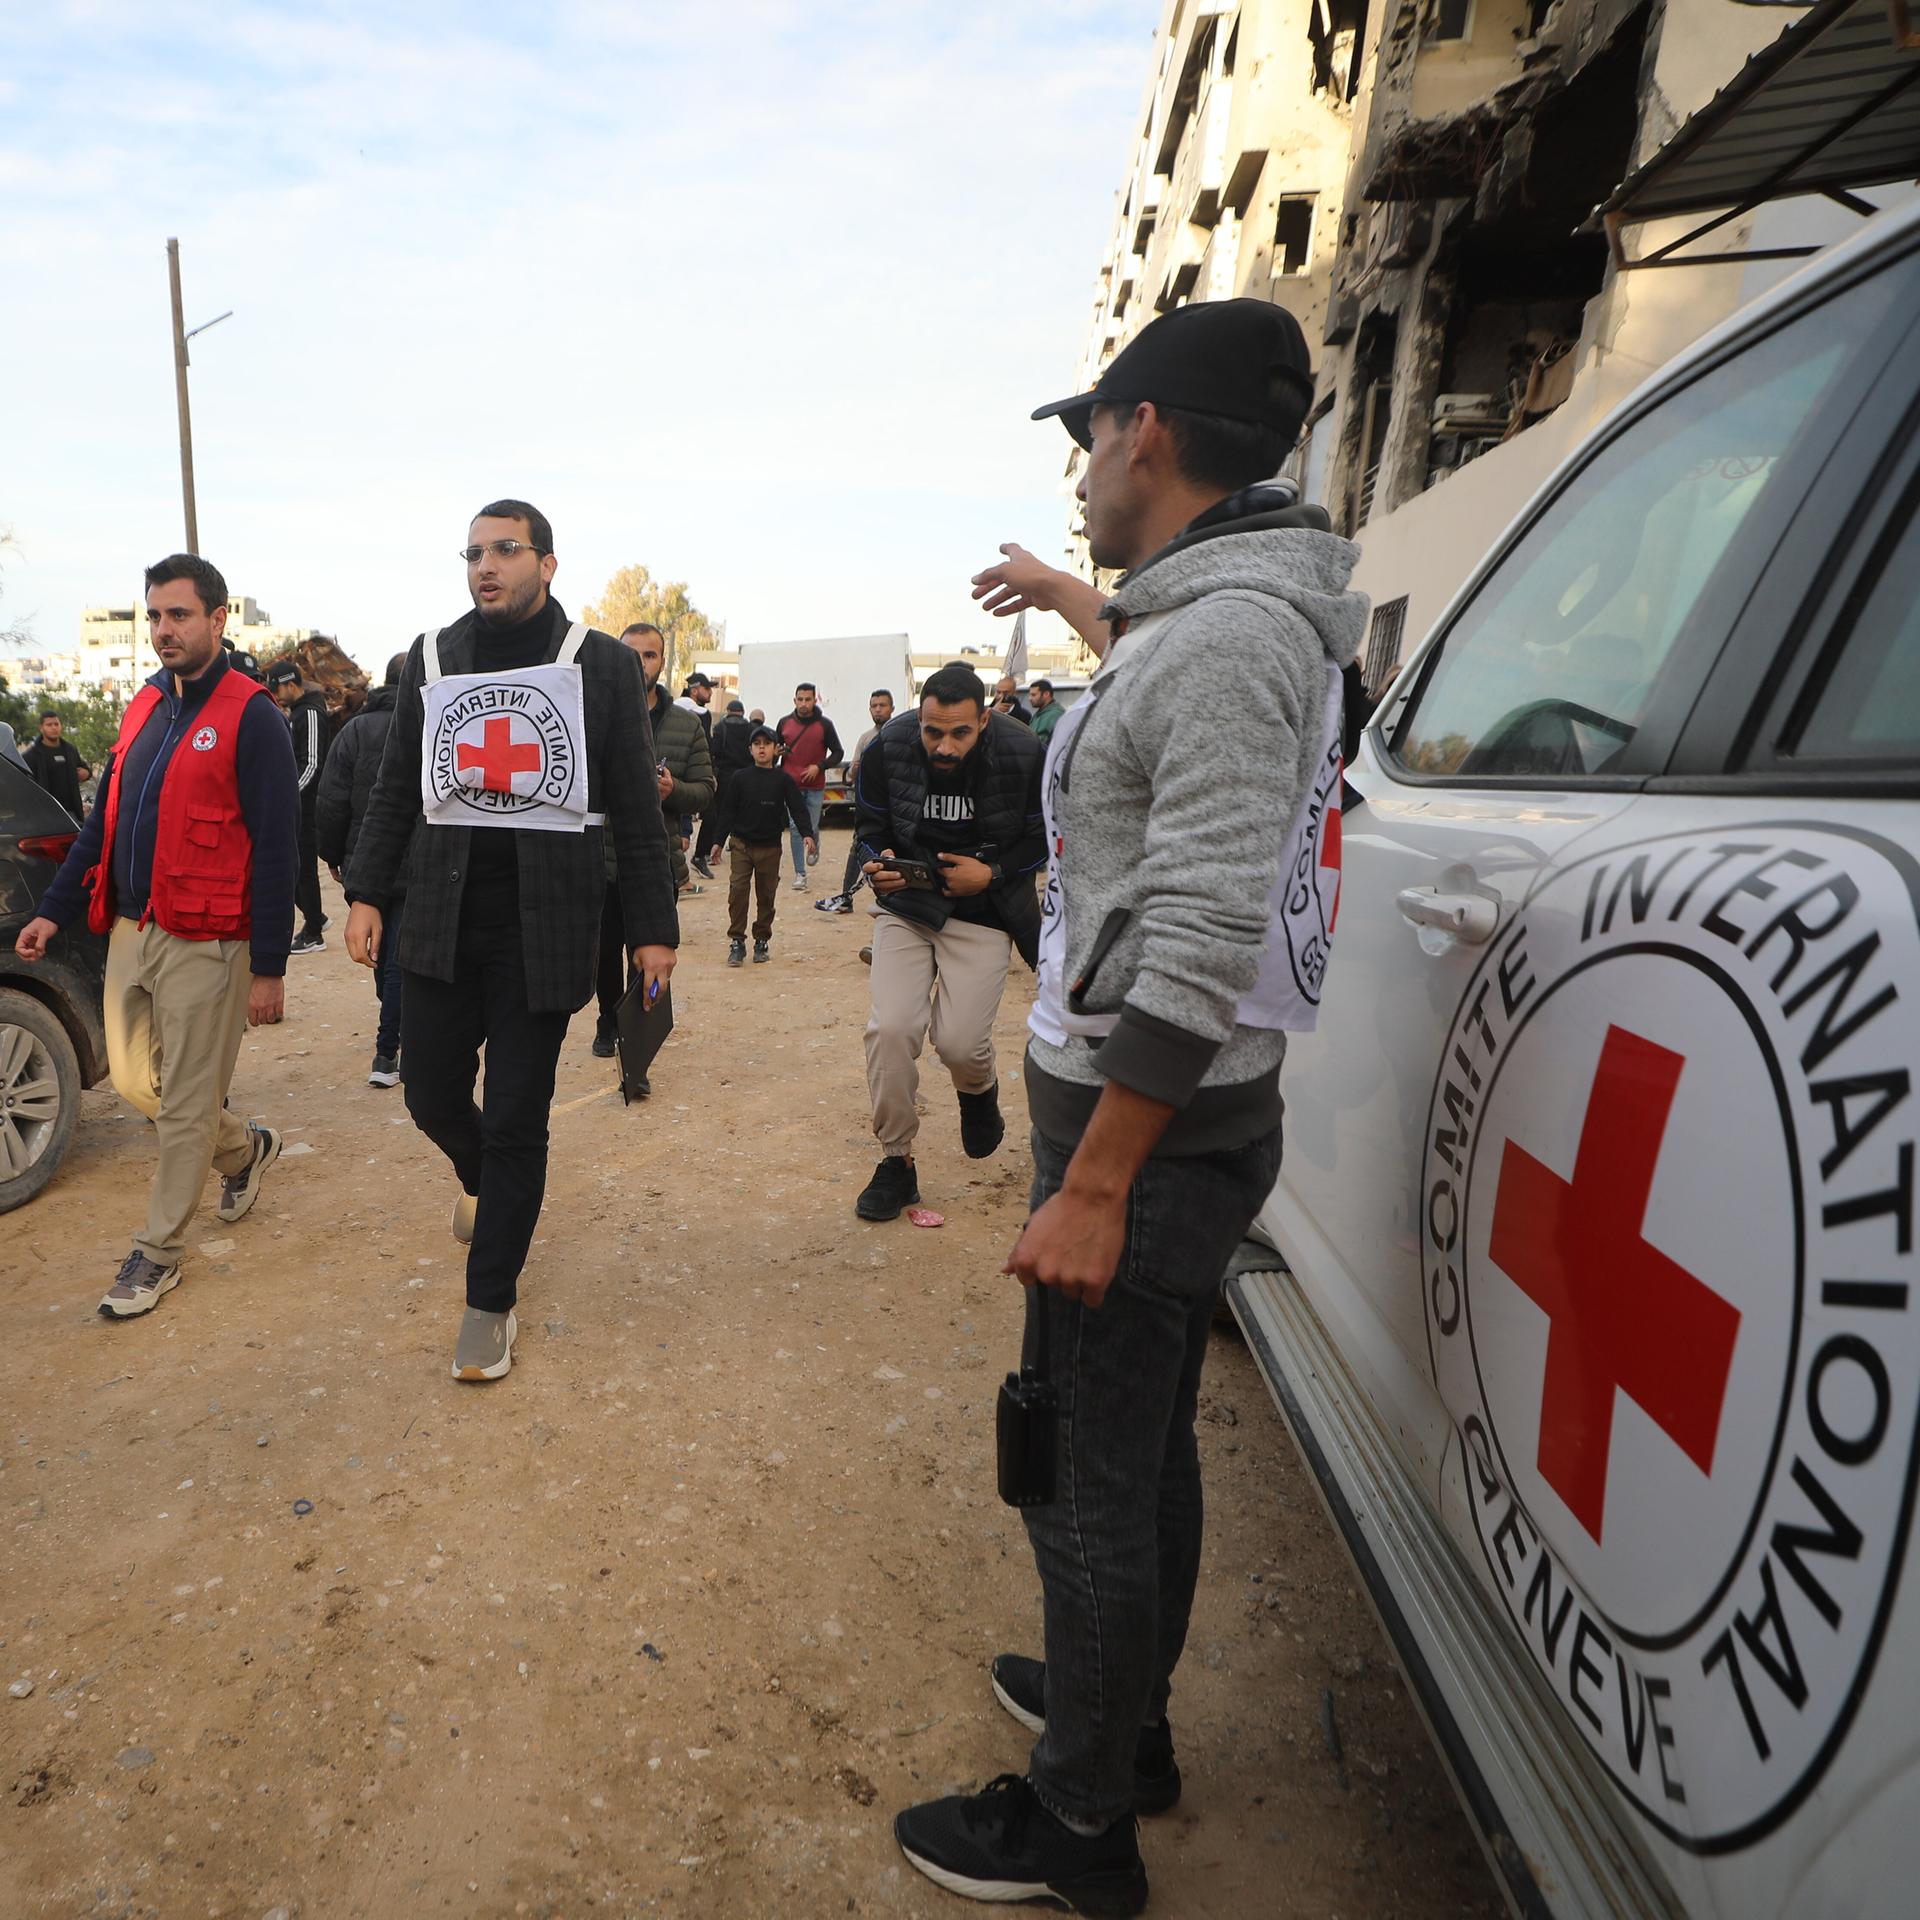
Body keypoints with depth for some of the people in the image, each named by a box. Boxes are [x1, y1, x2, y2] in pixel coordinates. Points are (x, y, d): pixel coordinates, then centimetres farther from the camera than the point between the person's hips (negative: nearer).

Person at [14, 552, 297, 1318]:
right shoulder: (144, 707, 12)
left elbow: (275, 849, -14)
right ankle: (245, 1147, 40)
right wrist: (54, 910, 11)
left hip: (204, 945, -7)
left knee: (185, 1106, 4)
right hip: (130, 932, 8)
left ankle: (157, 1252, 20)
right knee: (134, 1082, 16)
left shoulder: (250, 718, -11)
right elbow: (103, 822, 18)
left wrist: (269, 967, -15)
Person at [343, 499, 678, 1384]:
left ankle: (491, 1302, 19)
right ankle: (480, 1178, 46)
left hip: (543, 923, -3)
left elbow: (634, 806, -1)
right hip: (441, 919, 3)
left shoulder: (603, 663, 0)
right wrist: (368, 893, 5)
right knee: (433, 1098, 10)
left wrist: (652, 927, -4)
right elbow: (395, 788, 13)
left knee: (516, 1121, 2)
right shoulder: (430, 656, 9)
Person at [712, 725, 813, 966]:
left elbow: (798, 808, -3)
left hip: (770, 846, 0)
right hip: (741, 844, 0)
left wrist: (807, 834, -18)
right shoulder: (740, 778, 2)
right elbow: (727, 811, 5)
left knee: (766, 894, 8)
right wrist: (719, 841, 3)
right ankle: (737, 941, 1)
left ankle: (762, 940, 21)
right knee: (737, 890, -8)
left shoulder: (783, 779, 0)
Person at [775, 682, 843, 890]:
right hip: (791, 784, 1)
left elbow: (838, 753, 3)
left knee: (812, 827, 3)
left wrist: (819, 766, -11)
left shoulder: (824, 724, -1)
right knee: (795, 829, -1)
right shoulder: (784, 723, 5)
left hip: (815, 786, -1)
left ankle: (815, 846, 41)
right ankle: (800, 874, 6)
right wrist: (776, 752, -4)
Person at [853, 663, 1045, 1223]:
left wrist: (992, 873, -18)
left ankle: (980, 1092, 29)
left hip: (983, 911, -2)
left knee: (959, 1042, -12)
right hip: (905, 903, 2)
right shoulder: (887, 747, -12)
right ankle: (896, 1161, 8)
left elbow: (1044, 840, -3)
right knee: (890, 1028, -13)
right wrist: (879, 863, -19)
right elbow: (870, 826, 3)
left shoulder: (1024, 755, -17)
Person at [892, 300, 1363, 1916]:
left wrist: (1093, 1185, -23)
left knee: (1086, 1477, 5)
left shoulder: (1227, 638, -20)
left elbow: (1202, 945, -26)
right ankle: (1126, 1717, 43)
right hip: (1169, 1114, 10)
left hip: (1156, 1128, -10)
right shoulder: (1211, 622, 11)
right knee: (1144, 1446, 22)